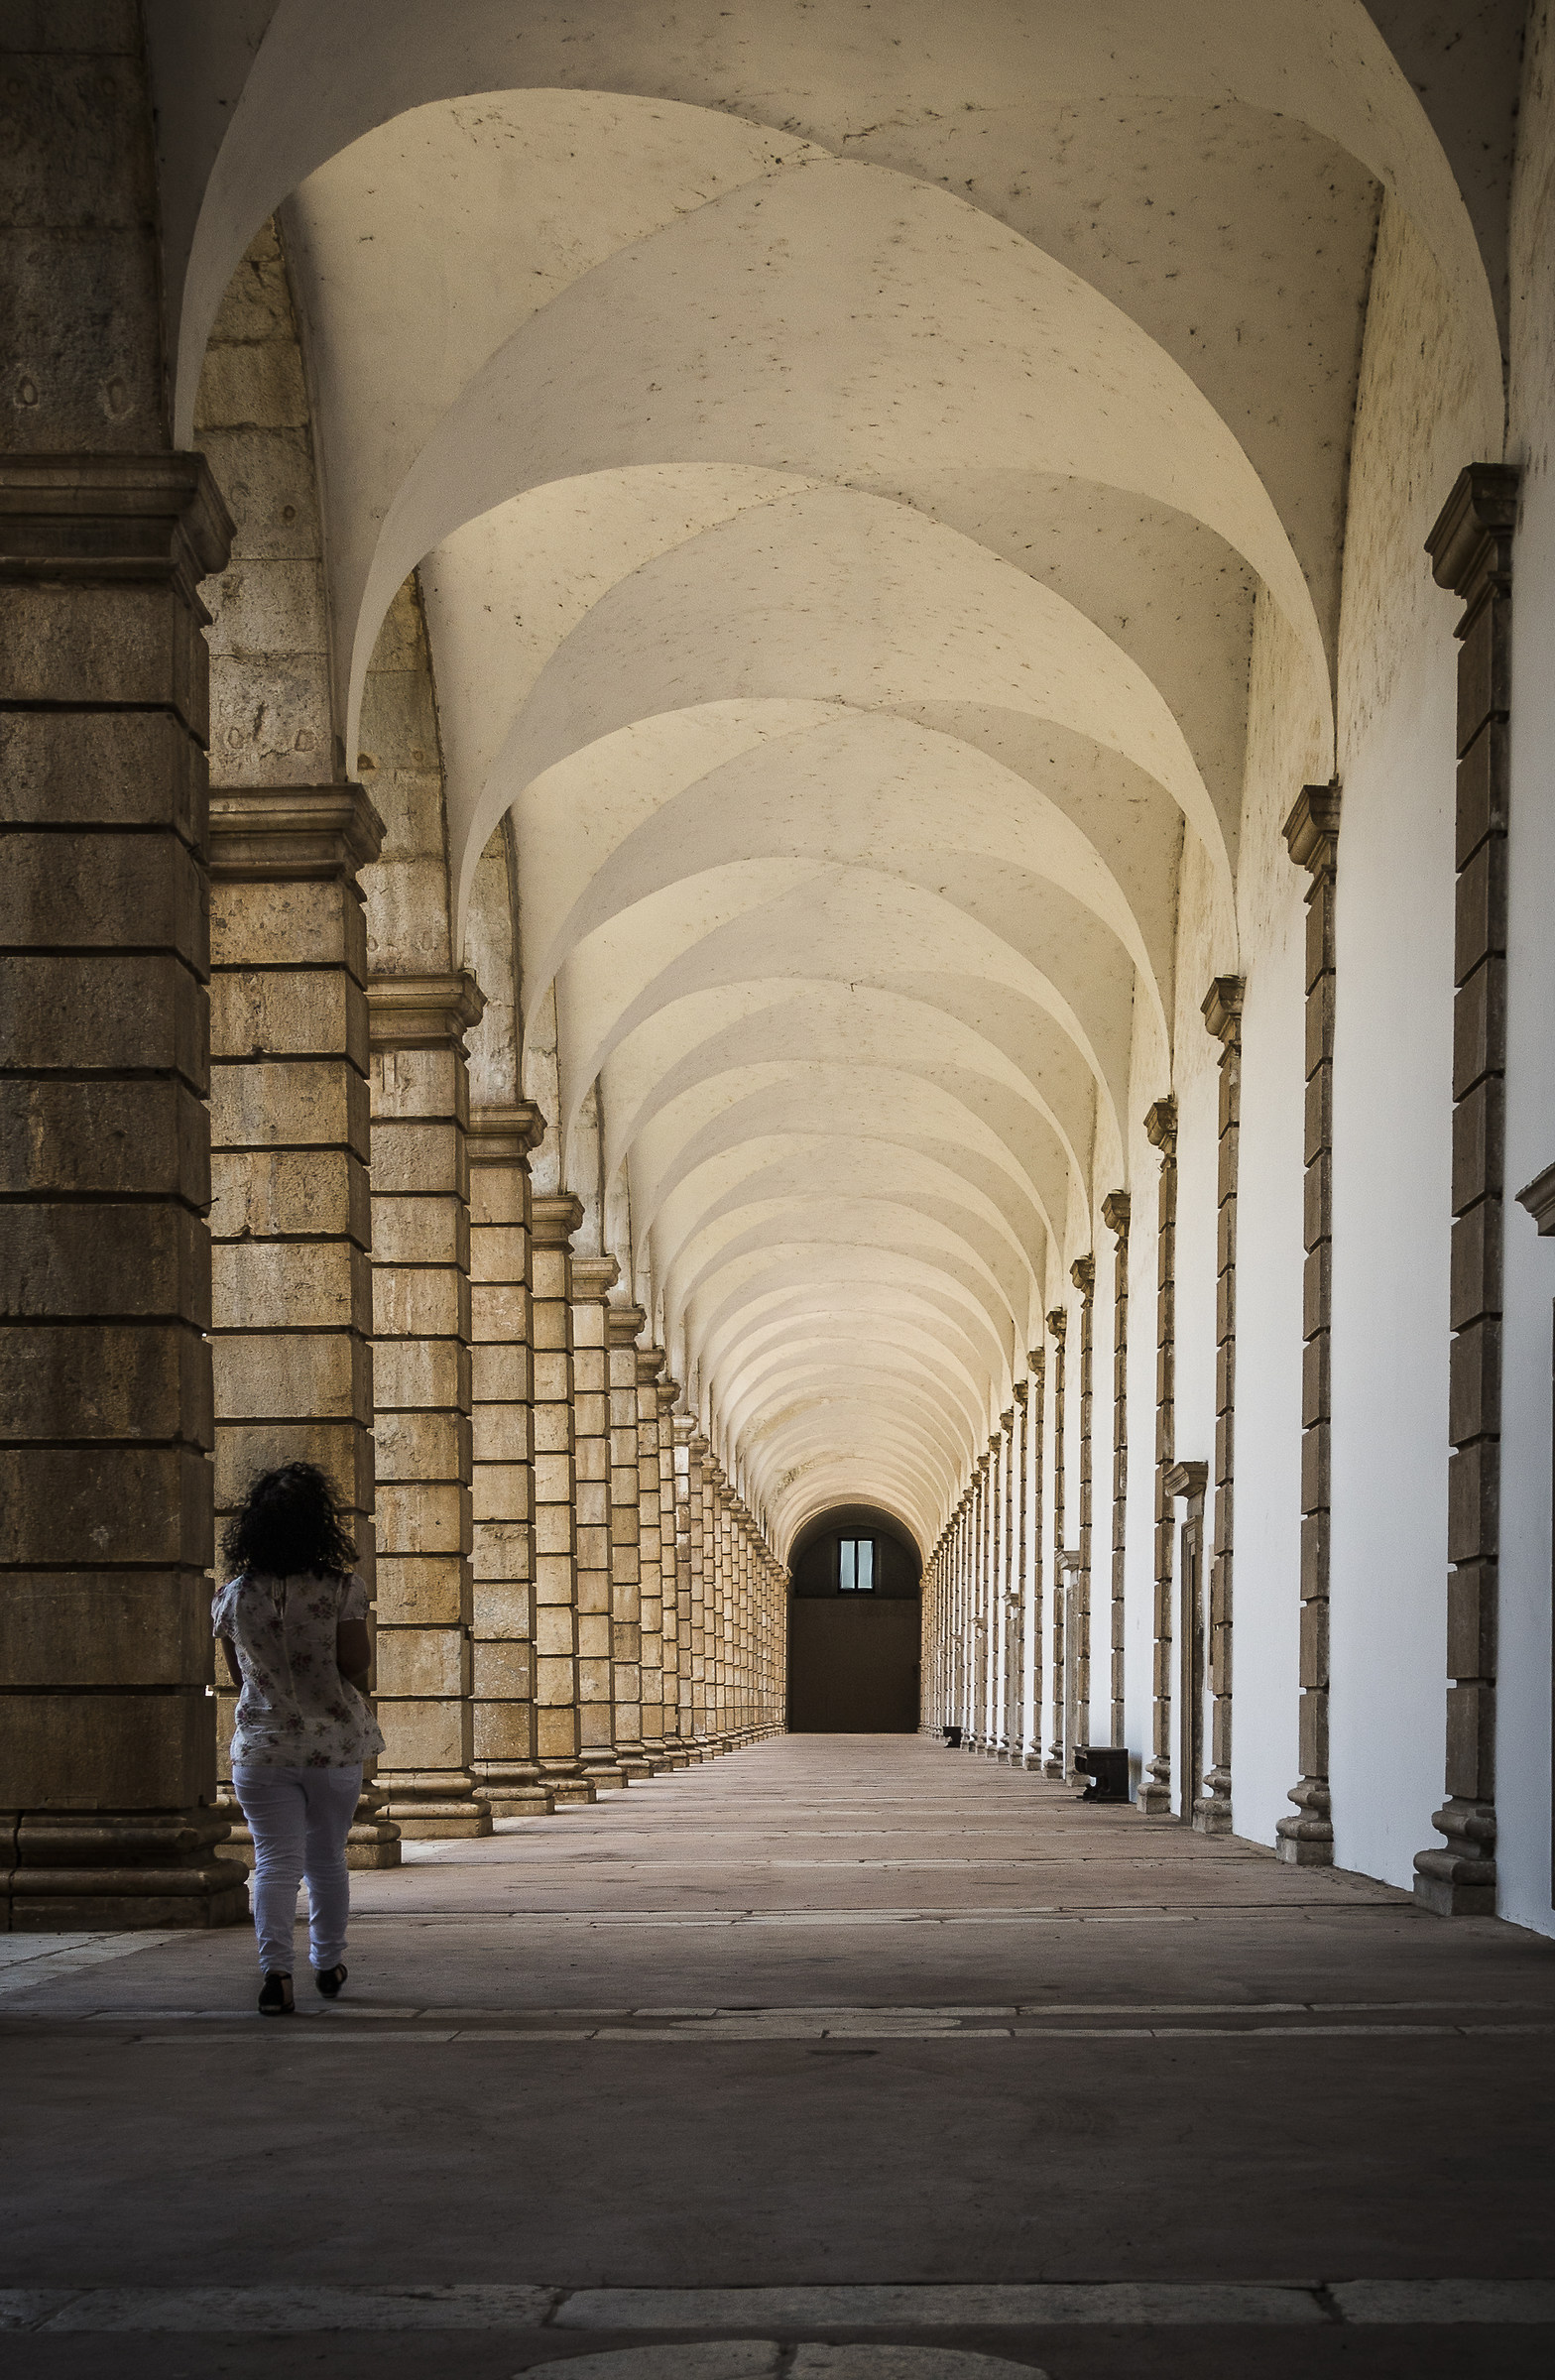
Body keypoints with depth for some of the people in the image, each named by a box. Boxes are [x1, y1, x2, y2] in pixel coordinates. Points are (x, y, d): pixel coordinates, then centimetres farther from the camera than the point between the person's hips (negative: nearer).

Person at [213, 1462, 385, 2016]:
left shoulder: (233, 1598, -1)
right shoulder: (341, 1589, -11)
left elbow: (239, 1675, 8)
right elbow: (355, 1666, -11)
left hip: (261, 1747, 1)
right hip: (335, 1743, -1)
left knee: (275, 1862, 0)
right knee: (327, 1857, 16)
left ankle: (275, 1970, -17)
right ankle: (328, 1965, 29)